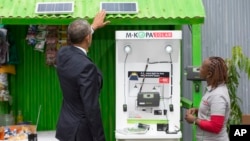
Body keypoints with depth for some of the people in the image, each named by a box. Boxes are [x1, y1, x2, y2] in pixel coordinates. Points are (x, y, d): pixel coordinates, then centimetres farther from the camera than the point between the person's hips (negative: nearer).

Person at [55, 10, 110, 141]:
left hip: (66, 126, 8)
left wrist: (93, 26, 35)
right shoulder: (86, 67, -27)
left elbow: (77, 40, 25)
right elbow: (92, 108, -25)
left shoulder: (63, 53, -2)